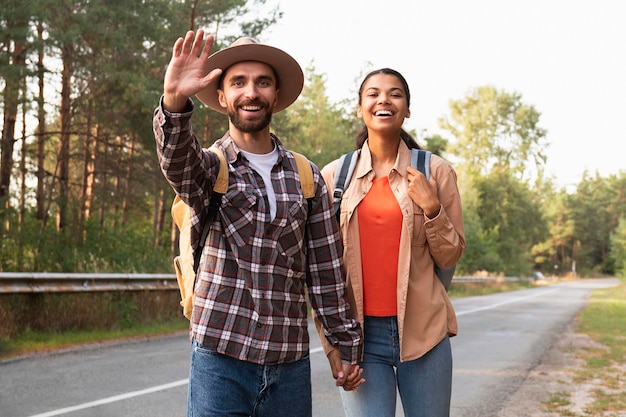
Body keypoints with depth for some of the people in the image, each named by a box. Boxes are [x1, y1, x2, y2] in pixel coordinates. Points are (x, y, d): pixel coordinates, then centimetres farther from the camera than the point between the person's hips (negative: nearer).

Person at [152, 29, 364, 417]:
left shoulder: (307, 178, 8)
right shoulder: (209, 166, 1)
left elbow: (327, 270, 10)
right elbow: (176, 158, -24)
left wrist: (347, 345, 10)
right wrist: (175, 102, -43)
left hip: (291, 361, 3)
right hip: (220, 357, -2)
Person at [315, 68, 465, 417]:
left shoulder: (436, 171, 2)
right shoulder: (335, 175, 4)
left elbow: (450, 256, 5)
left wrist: (432, 207, -11)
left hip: (423, 330, 0)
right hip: (360, 332, 0)